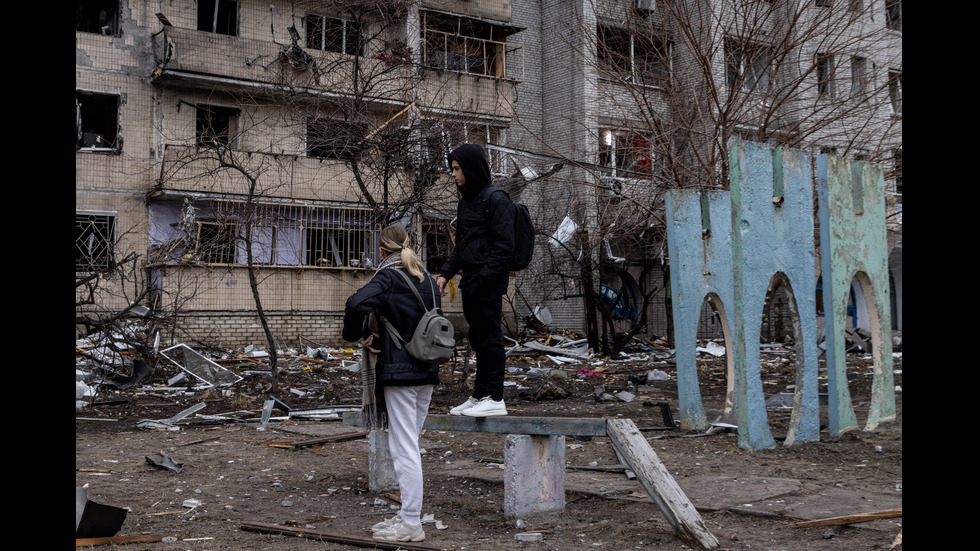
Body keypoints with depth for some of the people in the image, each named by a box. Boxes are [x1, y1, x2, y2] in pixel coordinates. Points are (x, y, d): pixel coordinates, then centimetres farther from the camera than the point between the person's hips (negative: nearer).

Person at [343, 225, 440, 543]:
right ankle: (408, 515, 22)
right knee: (407, 446, 16)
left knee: (404, 449, -3)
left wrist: (354, 334, -10)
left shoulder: (388, 277, -11)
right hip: (427, 373, 8)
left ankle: (411, 524, 2)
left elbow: (356, 304, -27)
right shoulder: (427, 280, 12)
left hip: (398, 373, -8)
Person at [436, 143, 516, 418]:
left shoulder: (497, 201, -9)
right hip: (470, 281, 9)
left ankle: (495, 399, -1)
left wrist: (482, 279, -19)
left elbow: (503, 247, -15)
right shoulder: (465, 202, 18)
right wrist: (446, 273, 11)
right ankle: (480, 395, 19)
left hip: (489, 282, -8)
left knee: (489, 336, -6)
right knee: (478, 338, 12)